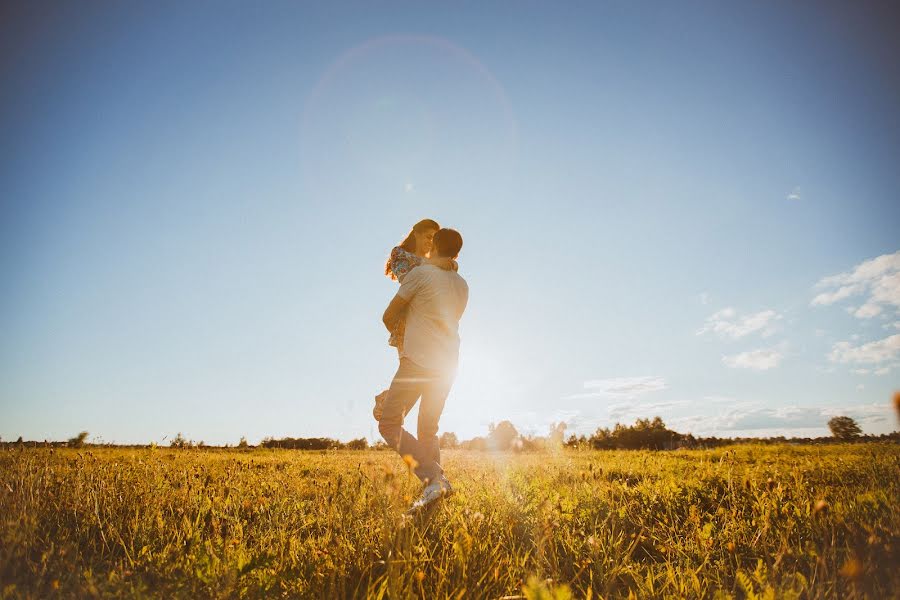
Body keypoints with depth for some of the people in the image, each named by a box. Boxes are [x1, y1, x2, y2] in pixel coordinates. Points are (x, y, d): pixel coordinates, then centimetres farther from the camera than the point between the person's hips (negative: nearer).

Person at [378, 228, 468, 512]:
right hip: (447, 366, 7)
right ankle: (435, 481, 8)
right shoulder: (462, 286, 15)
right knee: (428, 431, 16)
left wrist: (399, 337, 23)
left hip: (417, 362, -7)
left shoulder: (420, 273, -4)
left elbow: (388, 317, 2)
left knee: (389, 425, -3)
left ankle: (433, 478, -17)